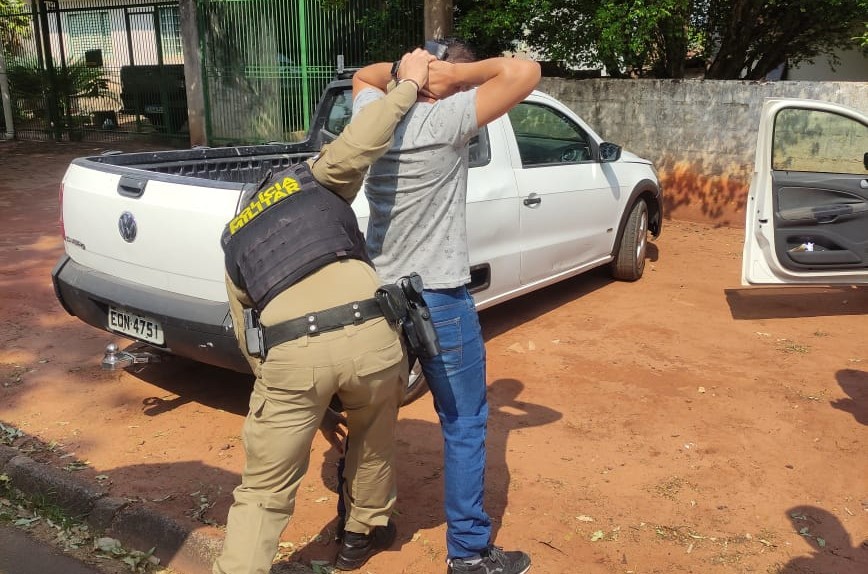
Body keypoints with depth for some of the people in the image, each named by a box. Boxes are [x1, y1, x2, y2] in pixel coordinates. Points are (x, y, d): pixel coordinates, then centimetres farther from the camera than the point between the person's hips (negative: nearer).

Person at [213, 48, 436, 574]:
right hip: (370, 331, 0)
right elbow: (359, 144, 0)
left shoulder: (235, 242, 31)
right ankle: (366, 531, 53)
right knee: (374, 440, 32)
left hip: (289, 351, 0)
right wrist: (411, 84, 12)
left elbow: (247, 336, 28)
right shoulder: (313, 178, 23)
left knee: (264, 492, 17)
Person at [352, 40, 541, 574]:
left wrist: (404, 69, 10)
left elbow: (363, 76, 27)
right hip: (438, 300, -7)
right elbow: (526, 72, -20)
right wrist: (455, 73, -10)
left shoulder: (376, 117, 3)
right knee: (465, 425, 8)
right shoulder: (444, 120, -16)